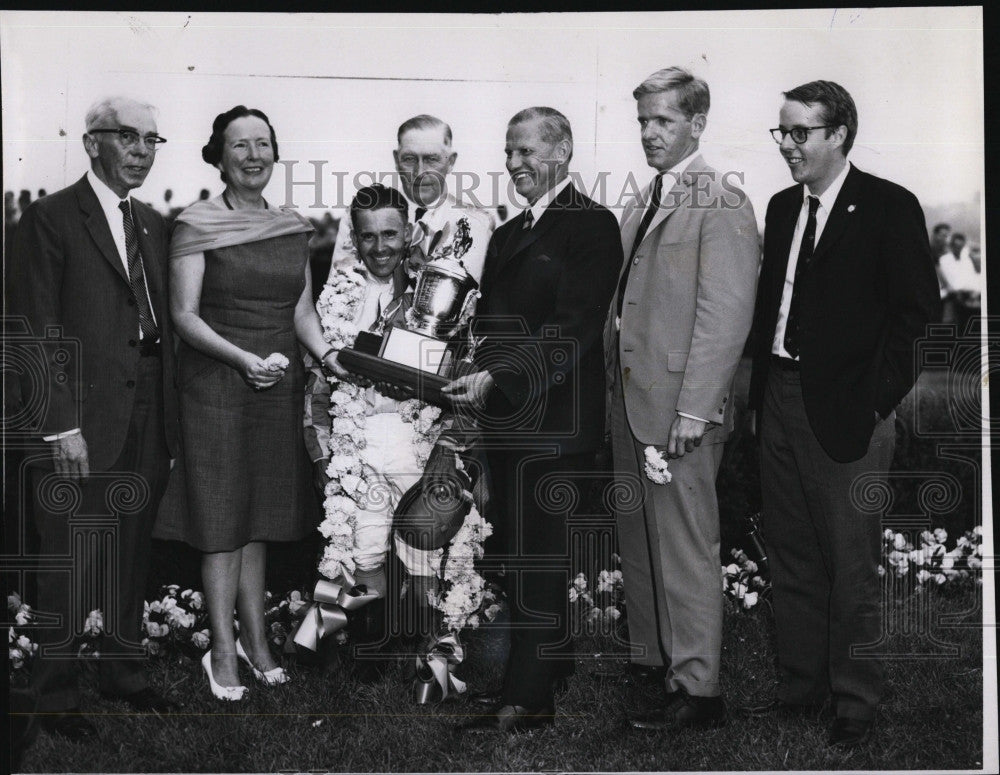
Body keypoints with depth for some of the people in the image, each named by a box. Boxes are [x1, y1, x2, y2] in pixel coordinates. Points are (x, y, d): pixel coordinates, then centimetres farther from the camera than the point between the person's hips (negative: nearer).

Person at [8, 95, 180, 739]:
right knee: (71, 561, 2)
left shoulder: (154, 225, 14)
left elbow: (164, 319, 13)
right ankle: (57, 692, 17)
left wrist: (171, 409, 6)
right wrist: (61, 425, -15)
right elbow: (37, 330, -10)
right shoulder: (50, 220, -6)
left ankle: (126, 671, 29)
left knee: (133, 555, 15)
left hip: (148, 419, 6)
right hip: (82, 422, -6)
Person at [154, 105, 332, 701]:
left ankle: (256, 638, 20)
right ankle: (223, 650, 7)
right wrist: (246, 360, -20)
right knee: (222, 519, -1)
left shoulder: (295, 228, 10)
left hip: (280, 385, 4)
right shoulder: (196, 226, -5)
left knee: (261, 517, 10)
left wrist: (325, 353, -10)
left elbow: (302, 310, 10)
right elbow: (184, 315, -9)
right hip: (215, 382, -4)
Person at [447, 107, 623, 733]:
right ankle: (550, 671, 18)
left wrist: (496, 378, -22)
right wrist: (468, 375, 6)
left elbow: (573, 329, -16)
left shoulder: (591, 225, -7)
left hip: (555, 419, -8)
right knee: (524, 555, 10)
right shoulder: (509, 233, 21)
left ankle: (531, 699, 0)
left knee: (538, 557, -5)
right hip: (506, 420, 8)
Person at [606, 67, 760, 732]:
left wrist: (693, 409, -20)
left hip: (680, 404, -9)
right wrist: (612, 377, 12)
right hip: (630, 399, 9)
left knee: (685, 546, -5)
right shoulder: (642, 204, 16)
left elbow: (726, 316, -17)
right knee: (637, 540, 15)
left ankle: (697, 689, 3)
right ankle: (652, 658, 27)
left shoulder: (722, 205, -10)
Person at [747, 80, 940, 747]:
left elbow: (919, 310, -9)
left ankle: (855, 704, 15)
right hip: (780, 401, 6)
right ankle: (801, 687, 26)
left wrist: (879, 398, -11)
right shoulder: (783, 207, 13)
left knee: (852, 566, 2)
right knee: (792, 557, 14)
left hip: (846, 410, -6)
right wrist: (762, 386, 6)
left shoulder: (889, 208, -7)